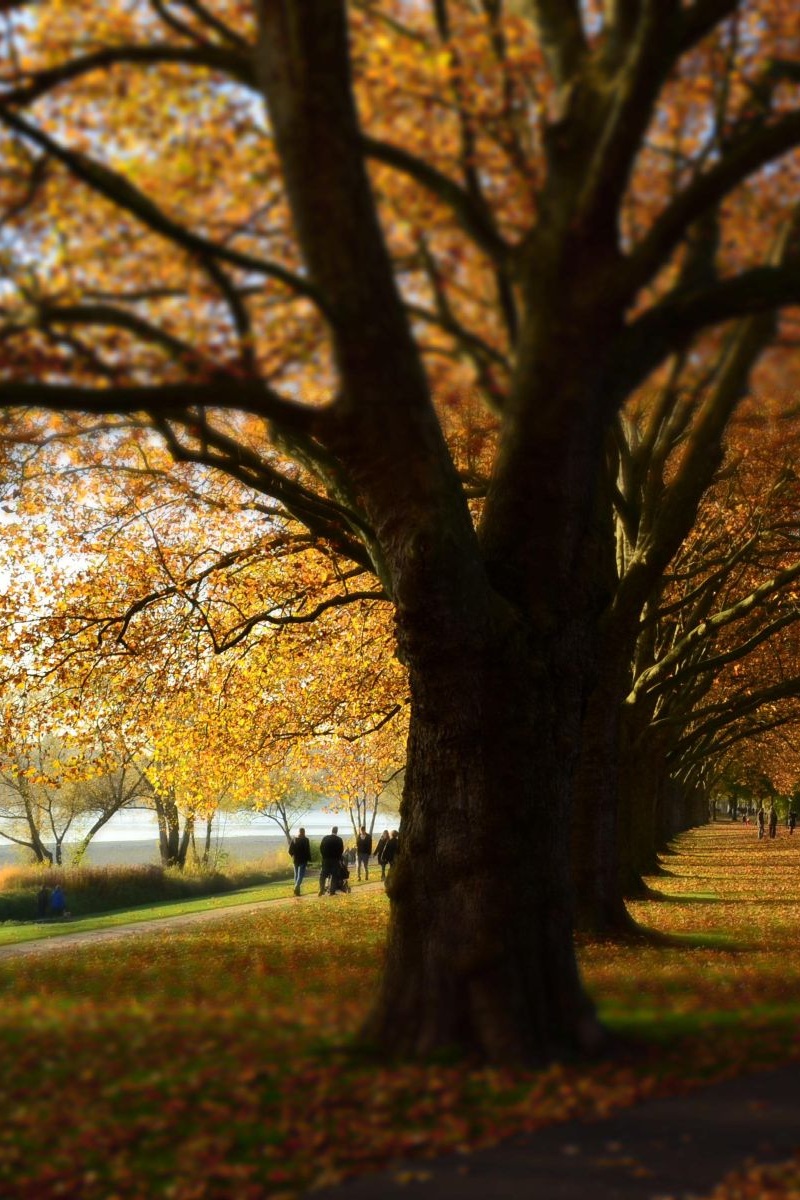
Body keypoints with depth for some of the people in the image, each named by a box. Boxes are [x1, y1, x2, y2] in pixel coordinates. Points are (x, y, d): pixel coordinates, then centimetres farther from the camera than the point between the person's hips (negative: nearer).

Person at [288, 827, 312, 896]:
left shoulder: (293, 839, 1)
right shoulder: (306, 840, -10)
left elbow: (290, 850, 2)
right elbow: (308, 851, -11)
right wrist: (309, 859, -2)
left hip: (295, 860, 4)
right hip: (303, 860, -4)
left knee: (296, 875, 14)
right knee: (300, 875, -4)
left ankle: (297, 890, 17)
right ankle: (296, 888, -23)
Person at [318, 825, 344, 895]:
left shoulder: (325, 838, -2)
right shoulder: (339, 840, -7)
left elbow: (321, 847, 1)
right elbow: (341, 850, -4)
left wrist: (323, 856, 13)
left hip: (325, 859, 1)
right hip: (335, 860, -1)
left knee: (323, 875, 10)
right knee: (334, 876, 5)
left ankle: (321, 890, -1)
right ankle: (332, 891, 1)